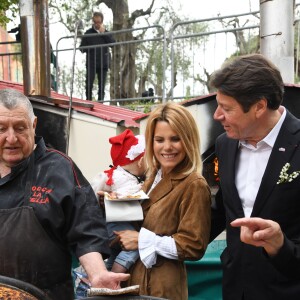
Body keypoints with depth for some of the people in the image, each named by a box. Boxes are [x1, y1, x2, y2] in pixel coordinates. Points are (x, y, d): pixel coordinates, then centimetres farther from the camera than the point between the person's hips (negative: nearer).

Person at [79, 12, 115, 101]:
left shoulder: (106, 33, 11)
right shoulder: (88, 33, 7)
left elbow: (113, 43, -5)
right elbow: (82, 48, 7)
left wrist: (103, 33, -7)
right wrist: (88, 48, -15)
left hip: (103, 63, 1)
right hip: (91, 63, -1)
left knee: (101, 86, 4)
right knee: (89, 85, -8)